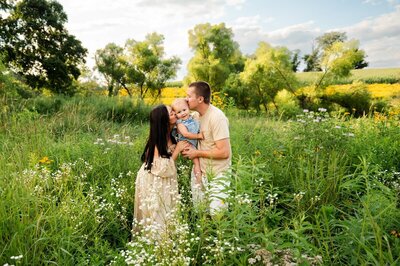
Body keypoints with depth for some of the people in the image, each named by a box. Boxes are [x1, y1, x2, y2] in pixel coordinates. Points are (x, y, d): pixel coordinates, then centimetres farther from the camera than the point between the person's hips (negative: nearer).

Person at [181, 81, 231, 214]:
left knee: (216, 212, -6)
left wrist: (197, 153, -16)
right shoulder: (198, 115, 2)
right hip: (200, 170, 7)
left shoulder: (217, 117, -21)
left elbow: (224, 152, -25)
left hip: (217, 174, -7)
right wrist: (189, 148, -5)